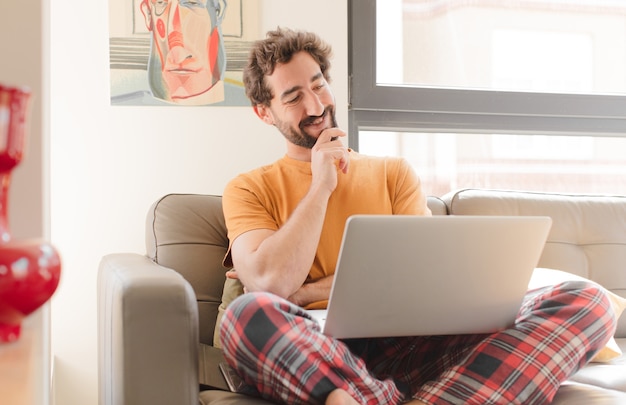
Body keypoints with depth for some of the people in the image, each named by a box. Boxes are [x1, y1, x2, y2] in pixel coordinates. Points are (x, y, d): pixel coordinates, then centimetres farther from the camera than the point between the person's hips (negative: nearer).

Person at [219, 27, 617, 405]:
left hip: (406, 346, 3)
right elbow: (269, 286, -7)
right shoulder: (250, 190, 13)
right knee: (248, 315, -39)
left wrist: (306, 292, -1)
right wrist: (320, 187, -1)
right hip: (314, 355, -3)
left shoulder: (394, 173, 21)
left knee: (586, 301, -18)